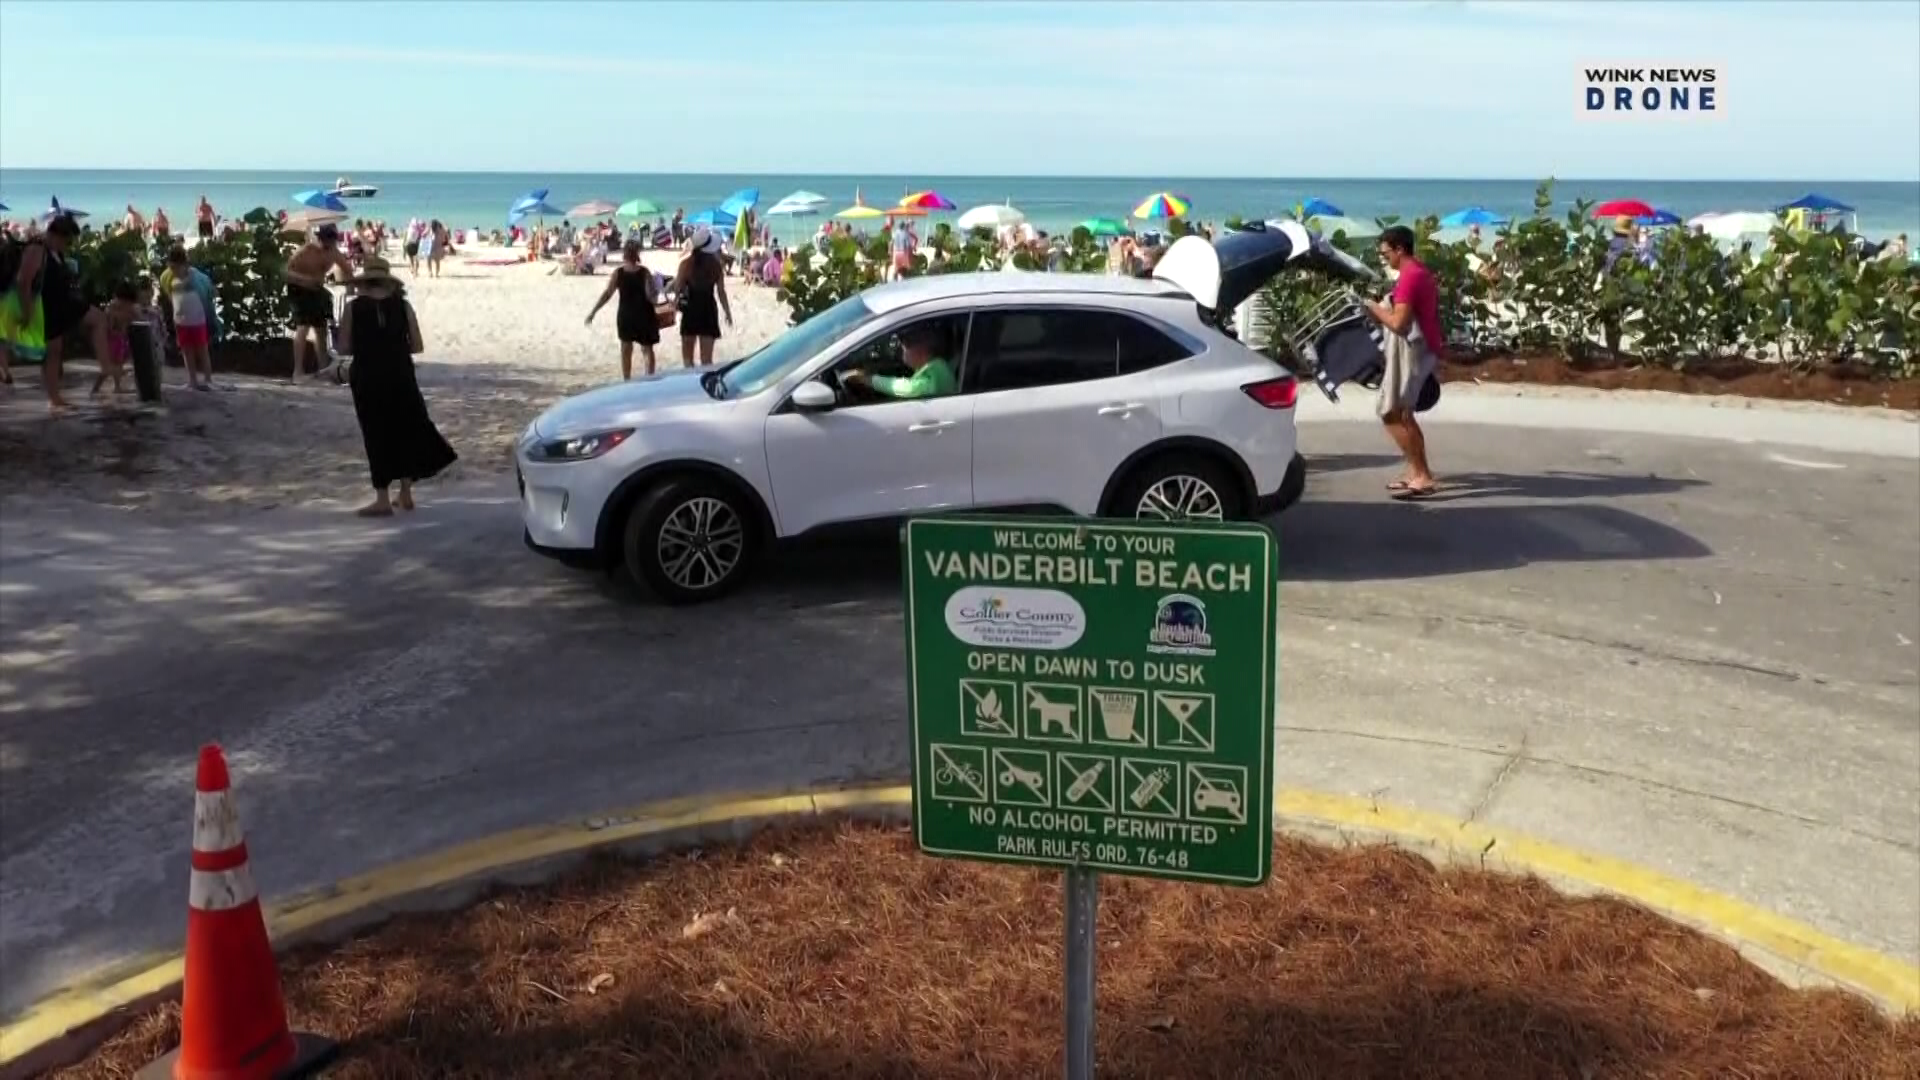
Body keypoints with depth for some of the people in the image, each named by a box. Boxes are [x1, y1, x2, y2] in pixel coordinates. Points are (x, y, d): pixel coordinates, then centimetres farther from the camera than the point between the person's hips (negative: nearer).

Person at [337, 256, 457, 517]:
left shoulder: (353, 308, -5)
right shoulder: (402, 305, -2)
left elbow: (345, 346, -4)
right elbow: (417, 346, -1)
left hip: (367, 378, -1)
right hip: (400, 376, 2)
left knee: (377, 435, 5)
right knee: (406, 429, 16)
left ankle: (383, 500, 6)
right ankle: (405, 493, 20)